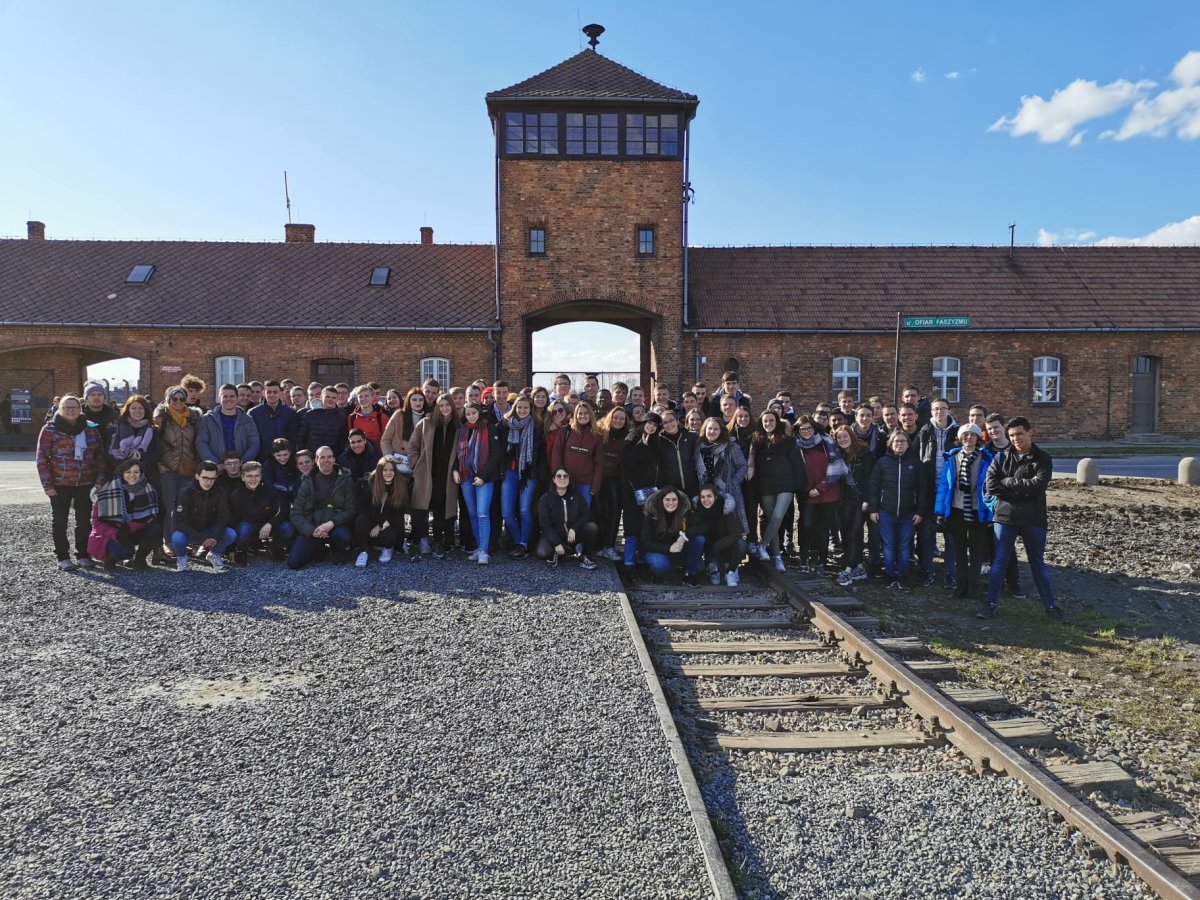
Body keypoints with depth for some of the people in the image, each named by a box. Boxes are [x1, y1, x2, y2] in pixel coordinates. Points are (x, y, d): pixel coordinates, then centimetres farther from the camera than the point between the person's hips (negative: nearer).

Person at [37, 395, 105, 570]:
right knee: (60, 521, 6)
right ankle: (63, 557, 15)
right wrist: (47, 484, -9)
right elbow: (42, 459, -4)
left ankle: (83, 555, 20)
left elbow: (100, 455, 9)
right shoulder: (50, 430, -3)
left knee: (84, 521, 9)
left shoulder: (91, 429, 5)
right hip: (60, 485, -2)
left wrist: (100, 479, 1)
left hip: (85, 484, 2)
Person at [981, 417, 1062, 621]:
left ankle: (1050, 605, 23)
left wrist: (1007, 482, -12)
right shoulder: (1001, 457, 3)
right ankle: (991, 603, 13)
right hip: (1005, 517, 0)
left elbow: (1037, 486, -17)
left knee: (1038, 563, 11)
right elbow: (990, 486, -10)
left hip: (1034, 519, 0)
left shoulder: (1043, 459, -1)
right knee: (999, 562, 5)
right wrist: (1023, 489, -13)